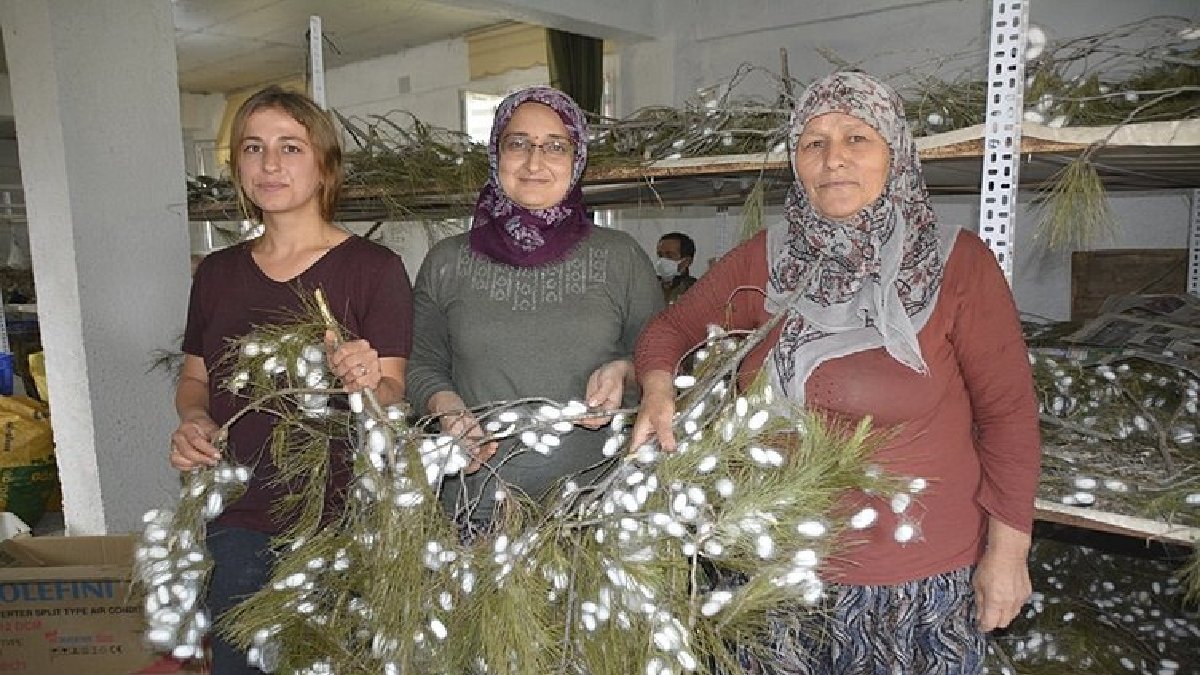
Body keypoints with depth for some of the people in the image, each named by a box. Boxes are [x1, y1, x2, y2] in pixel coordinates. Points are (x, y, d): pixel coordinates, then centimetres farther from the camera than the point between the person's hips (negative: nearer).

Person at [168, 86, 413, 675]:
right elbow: (193, 378, 16)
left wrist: (367, 382, -32)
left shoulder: (374, 269, -8)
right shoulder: (217, 273, 6)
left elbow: (393, 396, -10)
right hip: (238, 523, 4)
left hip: (342, 520, -4)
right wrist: (193, 419, -5)